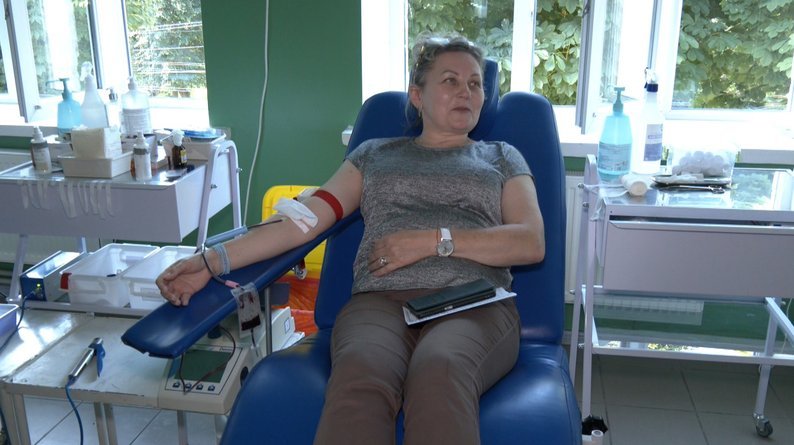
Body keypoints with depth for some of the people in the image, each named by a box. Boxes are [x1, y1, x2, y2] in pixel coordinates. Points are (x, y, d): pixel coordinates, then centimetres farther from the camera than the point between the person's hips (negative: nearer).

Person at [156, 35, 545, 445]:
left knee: (438, 370, -39)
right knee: (359, 373, -38)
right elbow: (305, 220, 13)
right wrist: (213, 261, 1)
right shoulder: (375, 153, 24)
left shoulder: (501, 157, 23)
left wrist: (434, 240, -4)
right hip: (380, 300, 1)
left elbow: (531, 243, 8)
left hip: (473, 304, 0)